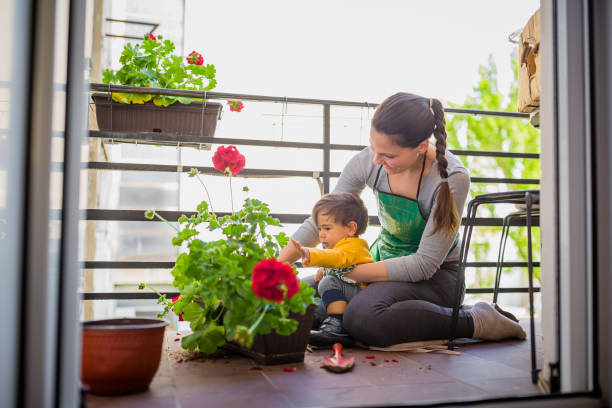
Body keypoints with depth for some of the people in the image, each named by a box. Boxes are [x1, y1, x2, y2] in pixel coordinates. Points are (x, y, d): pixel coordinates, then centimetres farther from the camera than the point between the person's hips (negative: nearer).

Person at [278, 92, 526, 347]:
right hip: (385, 263, 7)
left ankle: (474, 322, -14)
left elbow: (425, 264, -24)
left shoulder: (452, 178, -24)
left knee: (362, 317, -36)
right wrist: (277, 264, -15)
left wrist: (348, 271, -28)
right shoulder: (368, 162, -11)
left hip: (435, 276, -6)